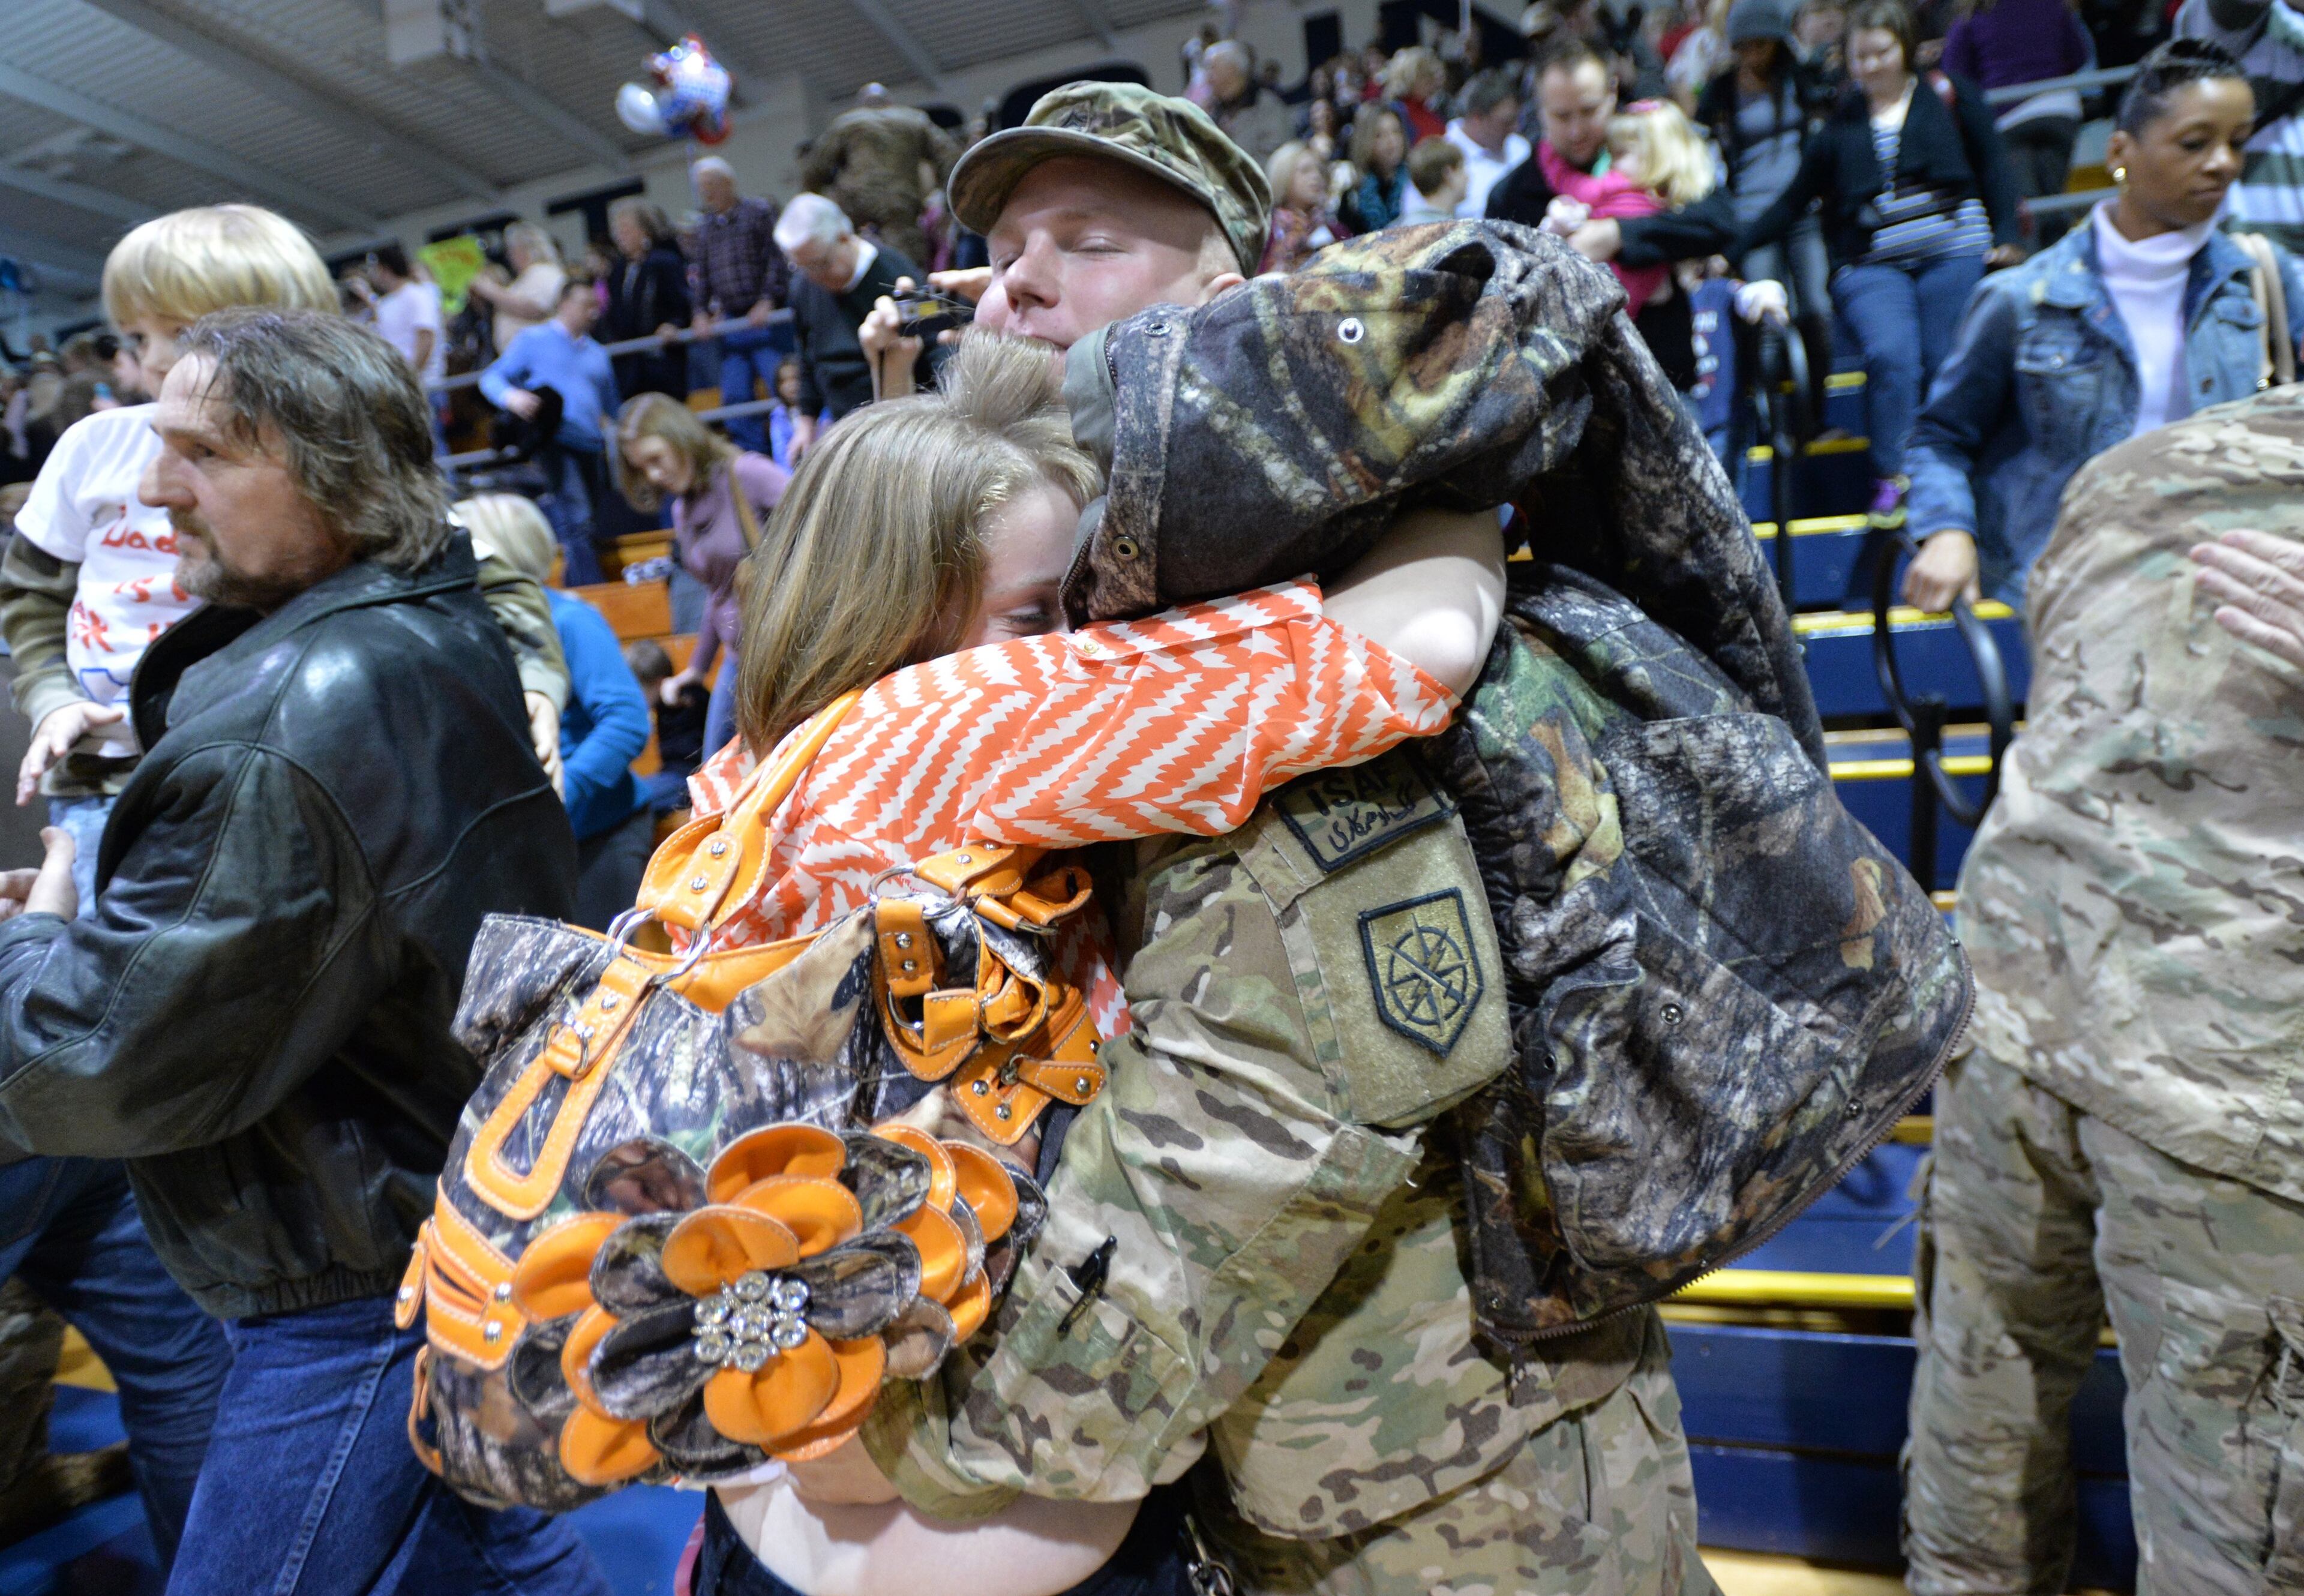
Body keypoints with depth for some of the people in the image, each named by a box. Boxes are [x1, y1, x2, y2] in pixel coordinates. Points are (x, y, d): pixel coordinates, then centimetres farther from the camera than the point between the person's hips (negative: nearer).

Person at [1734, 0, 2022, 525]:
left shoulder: (1949, 98, 14)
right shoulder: (1838, 122, 17)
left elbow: (1993, 171, 12)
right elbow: (1794, 202, 18)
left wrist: (2005, 236, -1)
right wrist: (1731, 249, 10)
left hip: (1954, 251, 0)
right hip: (1870, 266, 0)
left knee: (1946, 363, -14)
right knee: (1891, 352, -25)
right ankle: (1891, 478, -21)